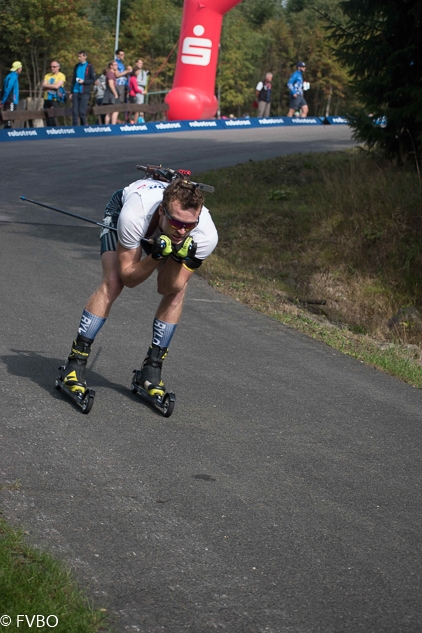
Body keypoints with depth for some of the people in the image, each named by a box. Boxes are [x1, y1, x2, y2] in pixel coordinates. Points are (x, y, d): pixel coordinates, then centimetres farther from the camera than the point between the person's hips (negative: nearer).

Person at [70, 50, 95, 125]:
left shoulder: (89, 67, 1)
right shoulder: (77, 66, 16)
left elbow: (93, 80, 0)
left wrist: (83, 81, -15)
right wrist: (71, 92, 15)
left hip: (84, 92, -4)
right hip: (76, 92, 4)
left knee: (82, 112, -7)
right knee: (75, 111, -2)